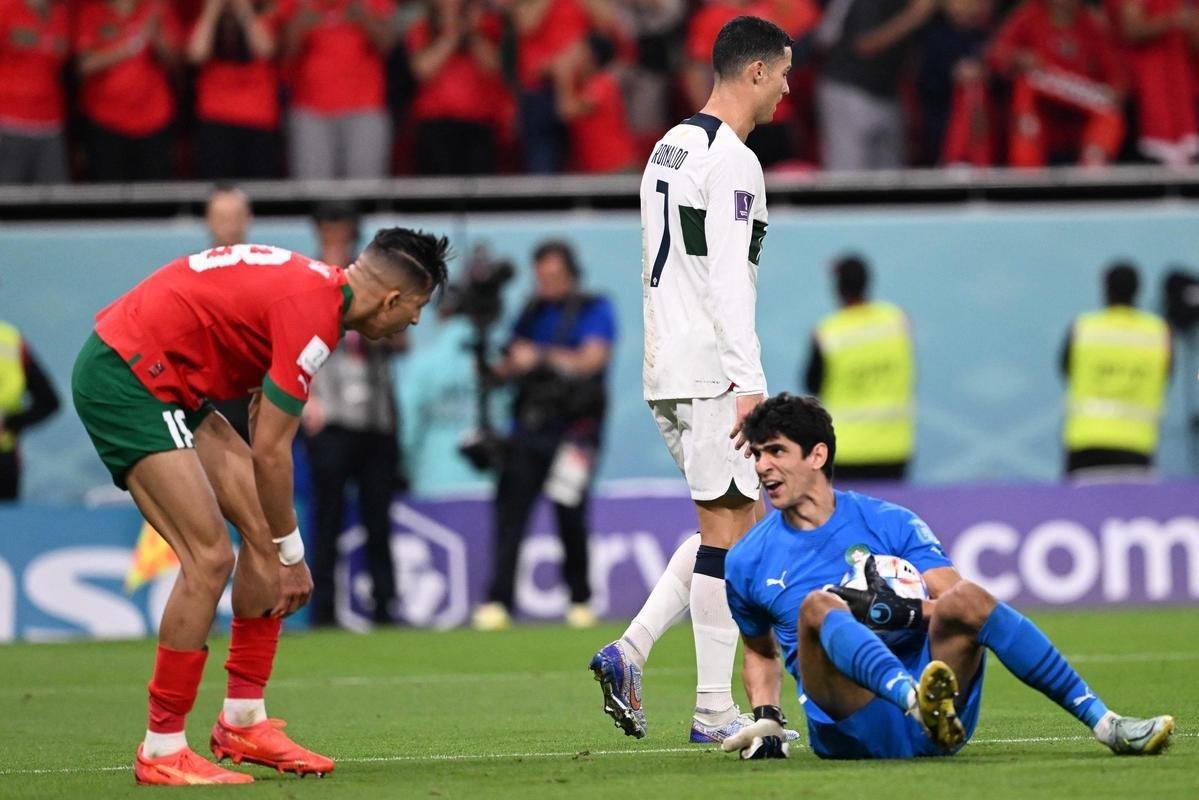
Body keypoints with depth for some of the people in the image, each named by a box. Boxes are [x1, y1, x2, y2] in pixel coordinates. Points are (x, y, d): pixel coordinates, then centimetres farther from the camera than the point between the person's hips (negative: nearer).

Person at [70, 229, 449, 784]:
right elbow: (270, 451, -16)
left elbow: (263, 438, 16)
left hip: (162, 382, 11)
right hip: (124, 379, -11)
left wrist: (281, 546, 16)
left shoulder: (314, 283, 11)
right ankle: (161, 750, -5)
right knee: (210, 557, -13)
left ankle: (243, 719, 15)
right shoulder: (313, 311, -19)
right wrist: (289, 555, -5)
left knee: (263, 526, 9)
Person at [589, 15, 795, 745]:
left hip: (667, 369, 10)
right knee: (729, 527, -5)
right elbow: (728, 281, -19)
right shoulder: (730, 161, -13)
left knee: (741, 520, 15)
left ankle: (631, 651, 4)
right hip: (710, 370, -10)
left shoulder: (670, 149, 17)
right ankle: (714, 711, -4)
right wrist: (750, 383, -20)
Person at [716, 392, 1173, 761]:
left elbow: (954, 601, 2)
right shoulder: (748, 562, 15)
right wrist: (766, 720, 12)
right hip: (856, 730, -1)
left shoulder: (891, 523, 11)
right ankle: (921, 703, -56)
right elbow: (760, 652, 28)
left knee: (965, 598, -28)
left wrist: (911, 613, -17)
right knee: (817, 606, -28)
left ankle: (1103, 722, -29)